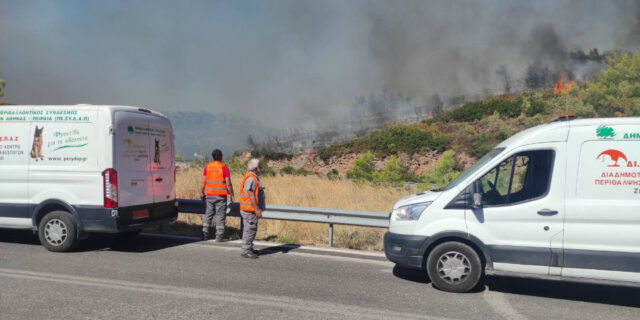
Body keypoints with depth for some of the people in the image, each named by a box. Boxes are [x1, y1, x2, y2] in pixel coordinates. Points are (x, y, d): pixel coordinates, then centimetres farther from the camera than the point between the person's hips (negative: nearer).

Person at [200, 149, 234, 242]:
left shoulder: (207, 166, 4)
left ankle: (205, 234, 14)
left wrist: (202, 192, 17)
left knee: (208, 214, 14)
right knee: (220, 216, 1)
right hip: (221, 195, -4)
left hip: (209, 195, 4)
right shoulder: (224, 167, -7)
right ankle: (219, 236, 1)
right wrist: (231, 195, -1)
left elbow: (204, 182, 4)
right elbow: (228, 183, -10)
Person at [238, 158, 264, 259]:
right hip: (250, 210, -11)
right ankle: (246, 251, 0)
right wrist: (257, 209, -23)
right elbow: (251, 195, -23)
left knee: (251, 230, 17)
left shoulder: (252, 177, 15)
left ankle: (249, 248, 27)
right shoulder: (251, 179, -19)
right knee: (250, 230, -5)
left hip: (250, 209, 11)